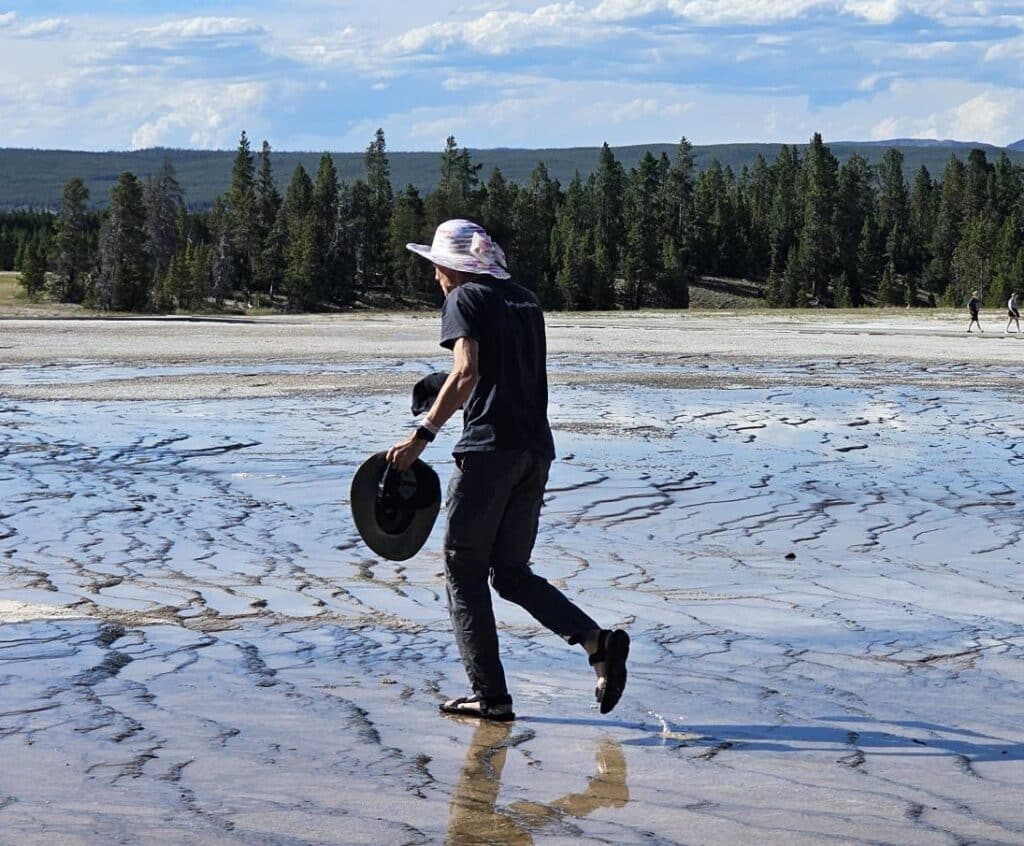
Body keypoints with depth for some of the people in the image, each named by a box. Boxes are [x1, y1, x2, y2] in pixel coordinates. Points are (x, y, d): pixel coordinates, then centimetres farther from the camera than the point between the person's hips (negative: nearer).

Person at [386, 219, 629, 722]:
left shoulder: (465, 299, -2)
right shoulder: (525, 301, 21)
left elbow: (466, 373, -16)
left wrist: (422, 435, -18)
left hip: (489, 447, -7)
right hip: (536, 450, 7)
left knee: (464, 572, 3)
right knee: (511, 573, 13)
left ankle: (490, 696, -1)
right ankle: (598, 641, -7)